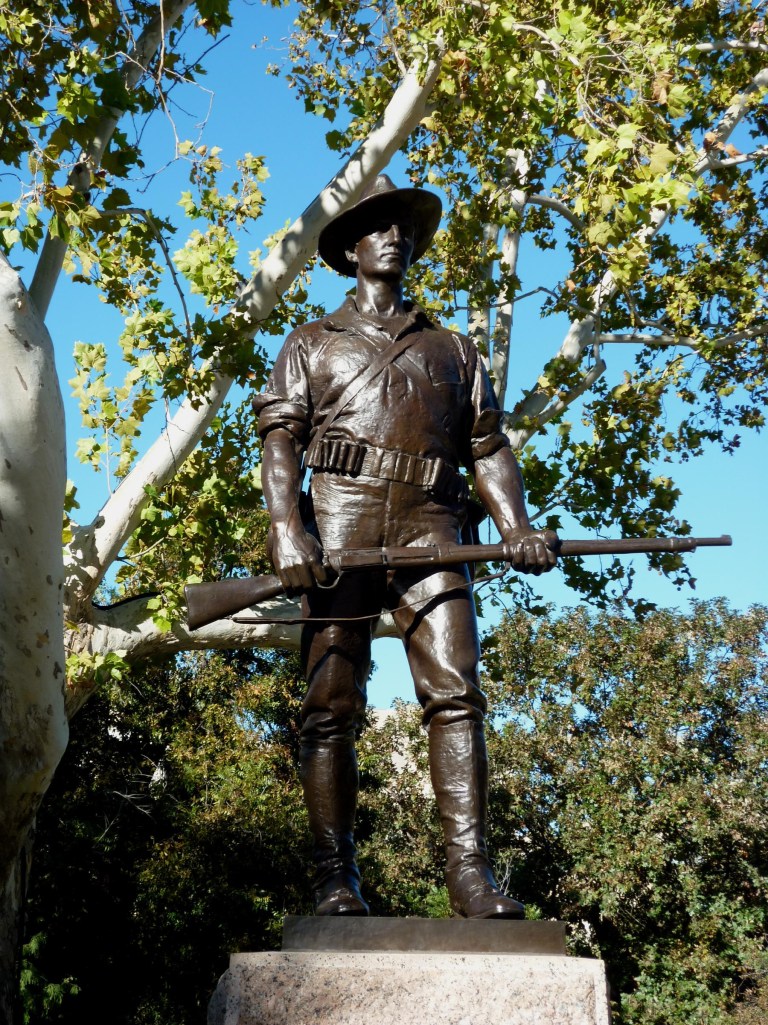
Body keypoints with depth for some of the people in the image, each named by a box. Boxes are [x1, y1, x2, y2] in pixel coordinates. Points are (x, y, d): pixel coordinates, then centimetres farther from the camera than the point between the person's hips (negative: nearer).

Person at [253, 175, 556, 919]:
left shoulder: (451, 349, 27)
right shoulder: (312, 344, 20)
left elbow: (487, 446, 18)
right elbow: (280, 438, 7)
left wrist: (515, 526, 0)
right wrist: (286, 529, -11)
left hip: (428, 527, 2)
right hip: (340, 517, -1)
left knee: (456, 693, -13)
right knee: (331, 705, -6)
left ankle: (469, 869, -14)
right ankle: (335, 876, -2)